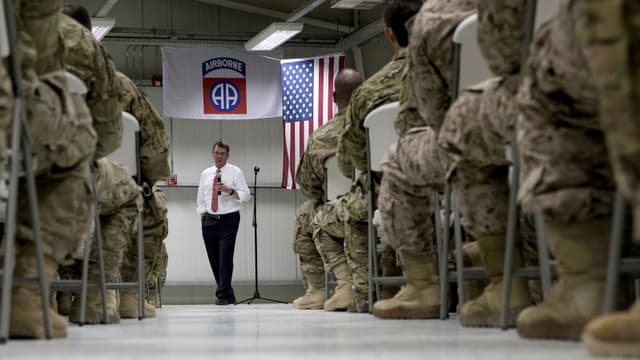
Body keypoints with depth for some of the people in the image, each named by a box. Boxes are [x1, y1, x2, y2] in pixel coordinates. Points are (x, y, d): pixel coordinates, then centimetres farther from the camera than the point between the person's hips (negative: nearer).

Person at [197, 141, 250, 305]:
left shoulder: (235, 172, 0)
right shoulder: (205, 174, 12)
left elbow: (245, 194, -6)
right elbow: (201, 198, 17)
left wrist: (229, 191, -21)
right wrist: (203, 217, 9)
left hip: (229, 219, -5)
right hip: (210, 220, 5)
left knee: (225, 257, -13)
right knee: (213, 259, 6)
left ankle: (223, 294, -11)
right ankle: (227, 294, 16)